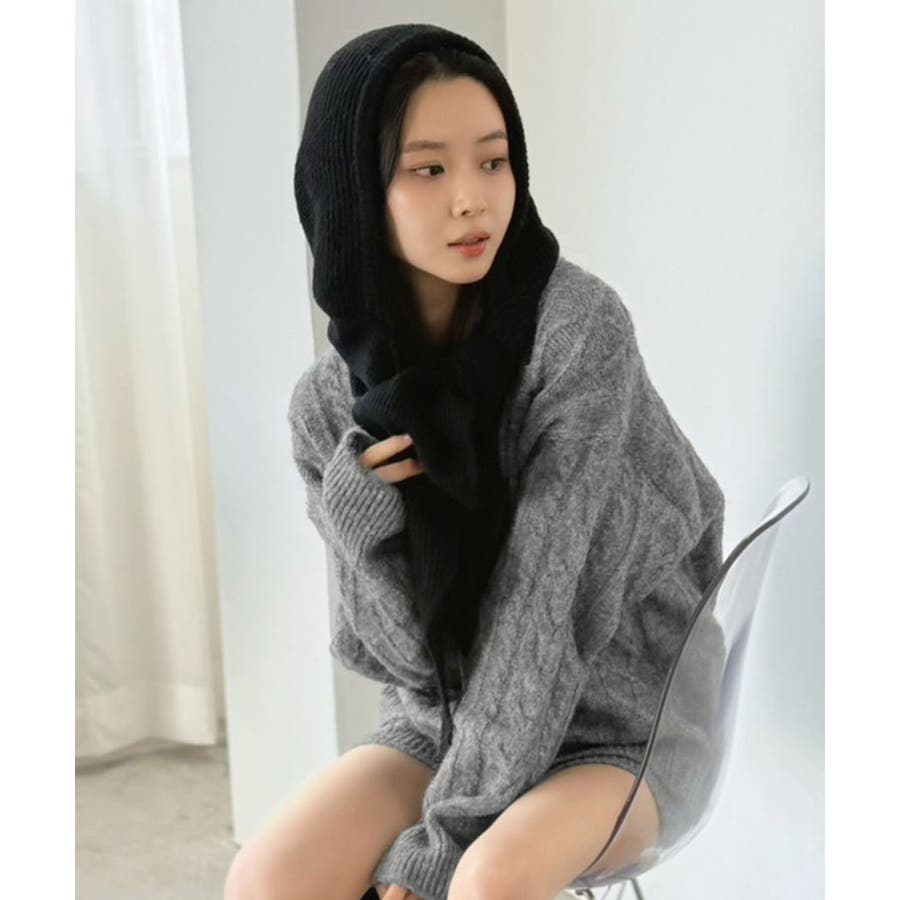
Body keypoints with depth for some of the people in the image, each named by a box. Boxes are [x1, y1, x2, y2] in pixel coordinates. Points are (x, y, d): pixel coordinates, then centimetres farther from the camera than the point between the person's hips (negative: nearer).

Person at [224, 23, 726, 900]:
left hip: (617, 721, -3)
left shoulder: (578, 324, -17)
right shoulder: (330, 401, -5)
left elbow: (541, 591, -20)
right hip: (447, 717, 4)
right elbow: (407, 649, -3)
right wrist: (359, 516, -24)